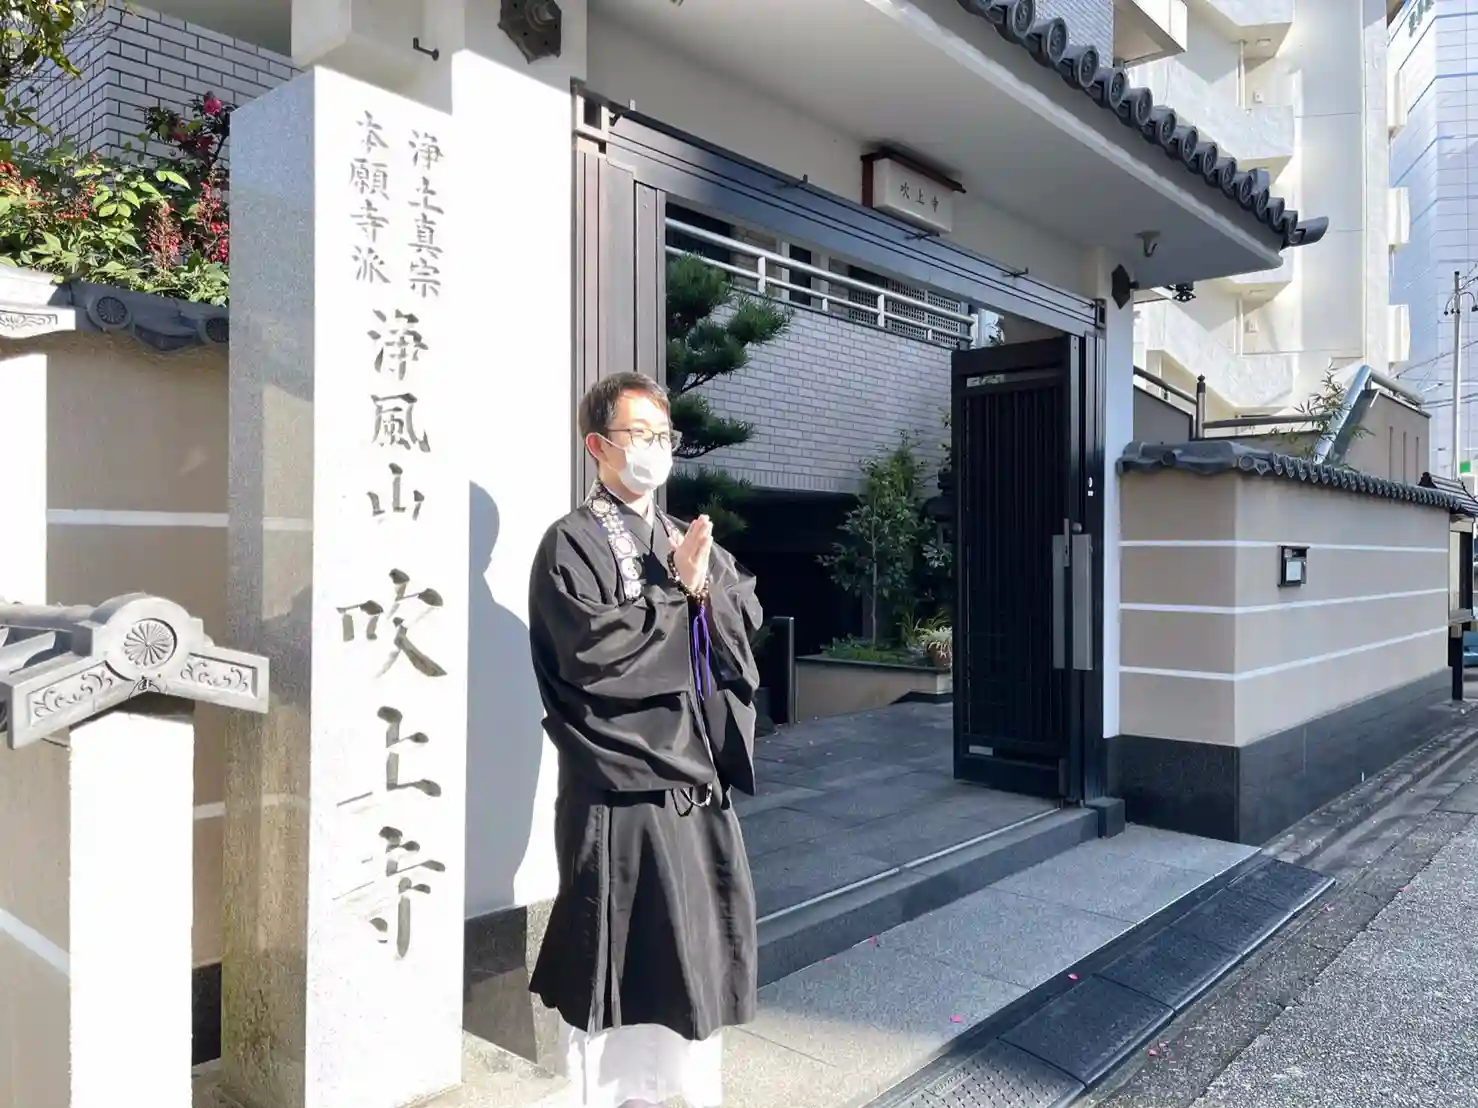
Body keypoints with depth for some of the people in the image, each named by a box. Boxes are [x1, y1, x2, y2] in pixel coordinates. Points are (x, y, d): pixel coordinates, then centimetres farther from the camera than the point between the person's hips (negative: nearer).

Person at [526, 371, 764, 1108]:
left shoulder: (690, 538, 14)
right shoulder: (572, 542, -7)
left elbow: (747, 618, 6)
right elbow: (593, 648, -20)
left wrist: (705, 586, -13)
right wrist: (676, 590, -12)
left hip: (698, 772, 7)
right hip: (621, 780, -7)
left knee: (699, 940, 16)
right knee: (619, 951, 2)